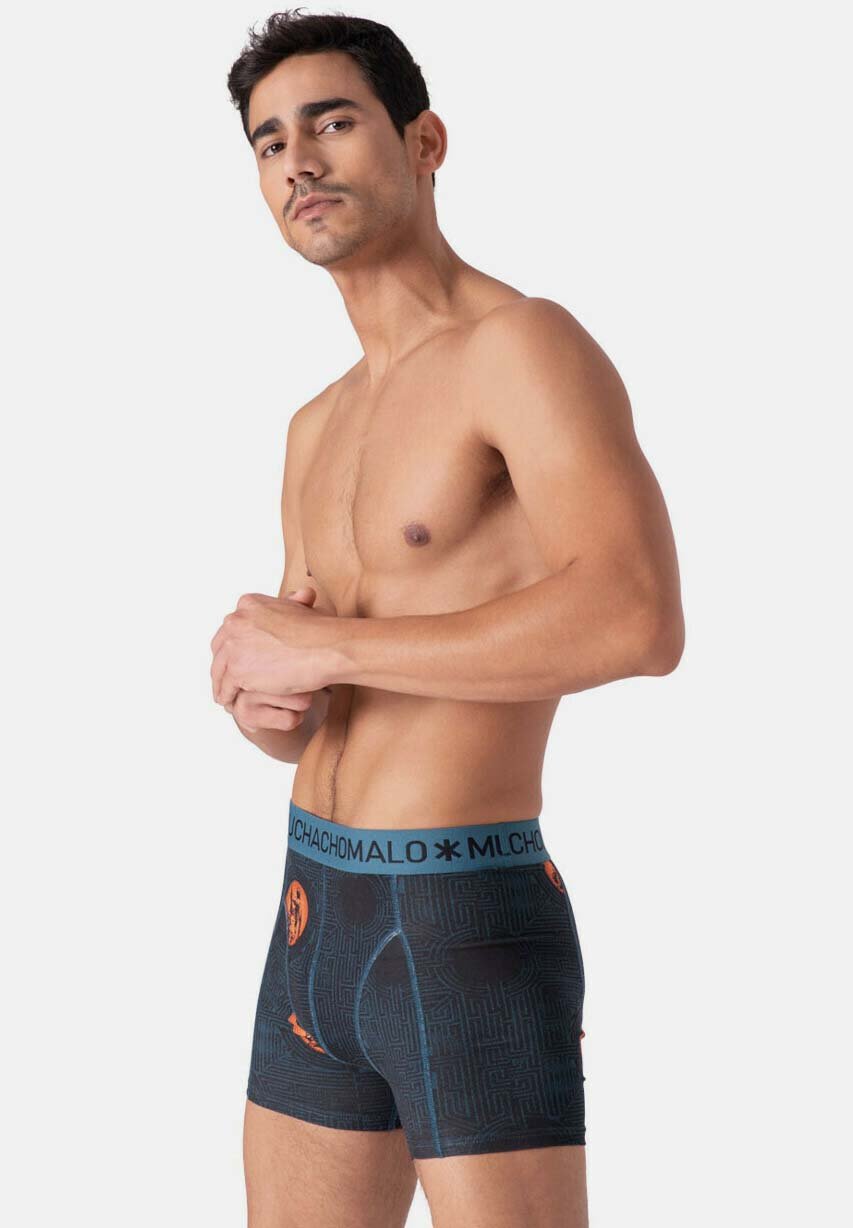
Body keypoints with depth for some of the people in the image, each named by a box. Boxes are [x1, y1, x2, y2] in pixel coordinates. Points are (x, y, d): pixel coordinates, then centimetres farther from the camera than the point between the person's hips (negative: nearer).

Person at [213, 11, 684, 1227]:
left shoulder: (526, 344, -12)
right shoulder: (317, 430, 16)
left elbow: (642, 619, -29)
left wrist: (321, 647, -21)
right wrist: (255, 686, -7)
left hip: (472, 936, -8)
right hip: (317, 921, 9)